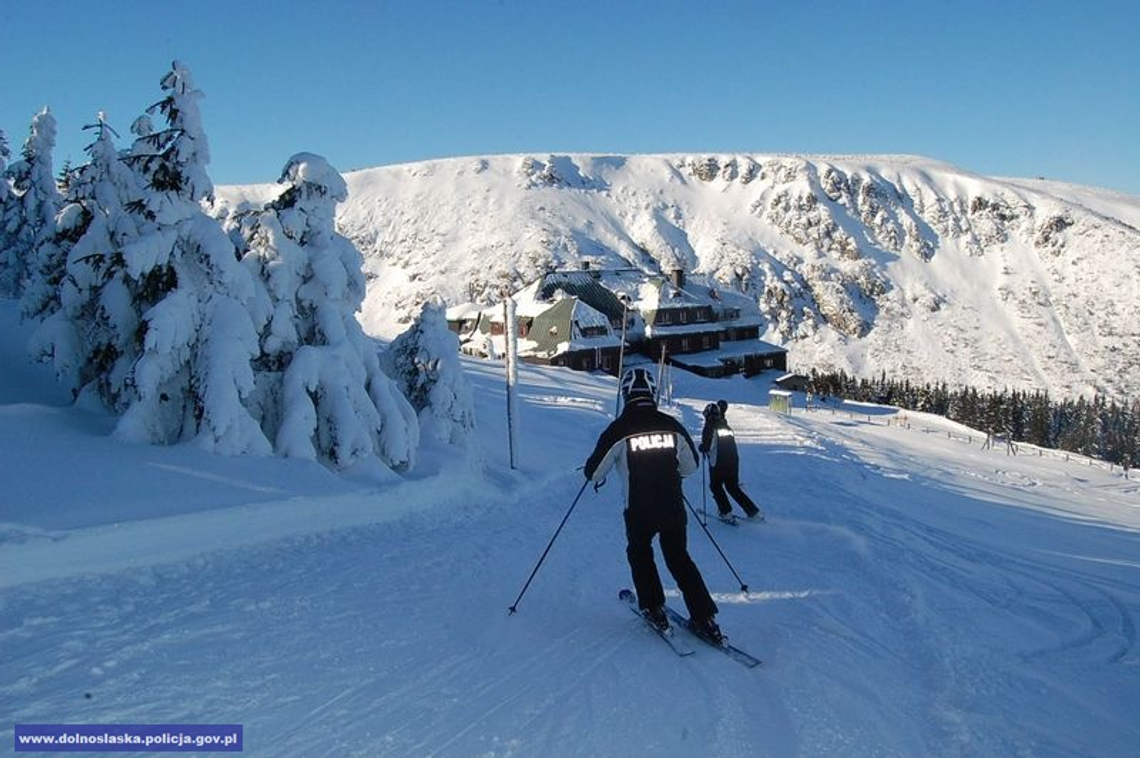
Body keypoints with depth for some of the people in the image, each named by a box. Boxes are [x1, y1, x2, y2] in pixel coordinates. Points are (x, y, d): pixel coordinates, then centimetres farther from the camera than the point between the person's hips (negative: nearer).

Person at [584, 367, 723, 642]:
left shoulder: (619, 429, -12)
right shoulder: (671, 425, -3)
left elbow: (593, 472, -5)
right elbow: (691, 466, 8)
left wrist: (595, 474, 18)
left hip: (639, 512, -2)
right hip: (674, 509, 3)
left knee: (639, 554, 24)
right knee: (680, 559, 18)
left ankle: (654, 610, 22)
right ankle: (705, 618, 12)